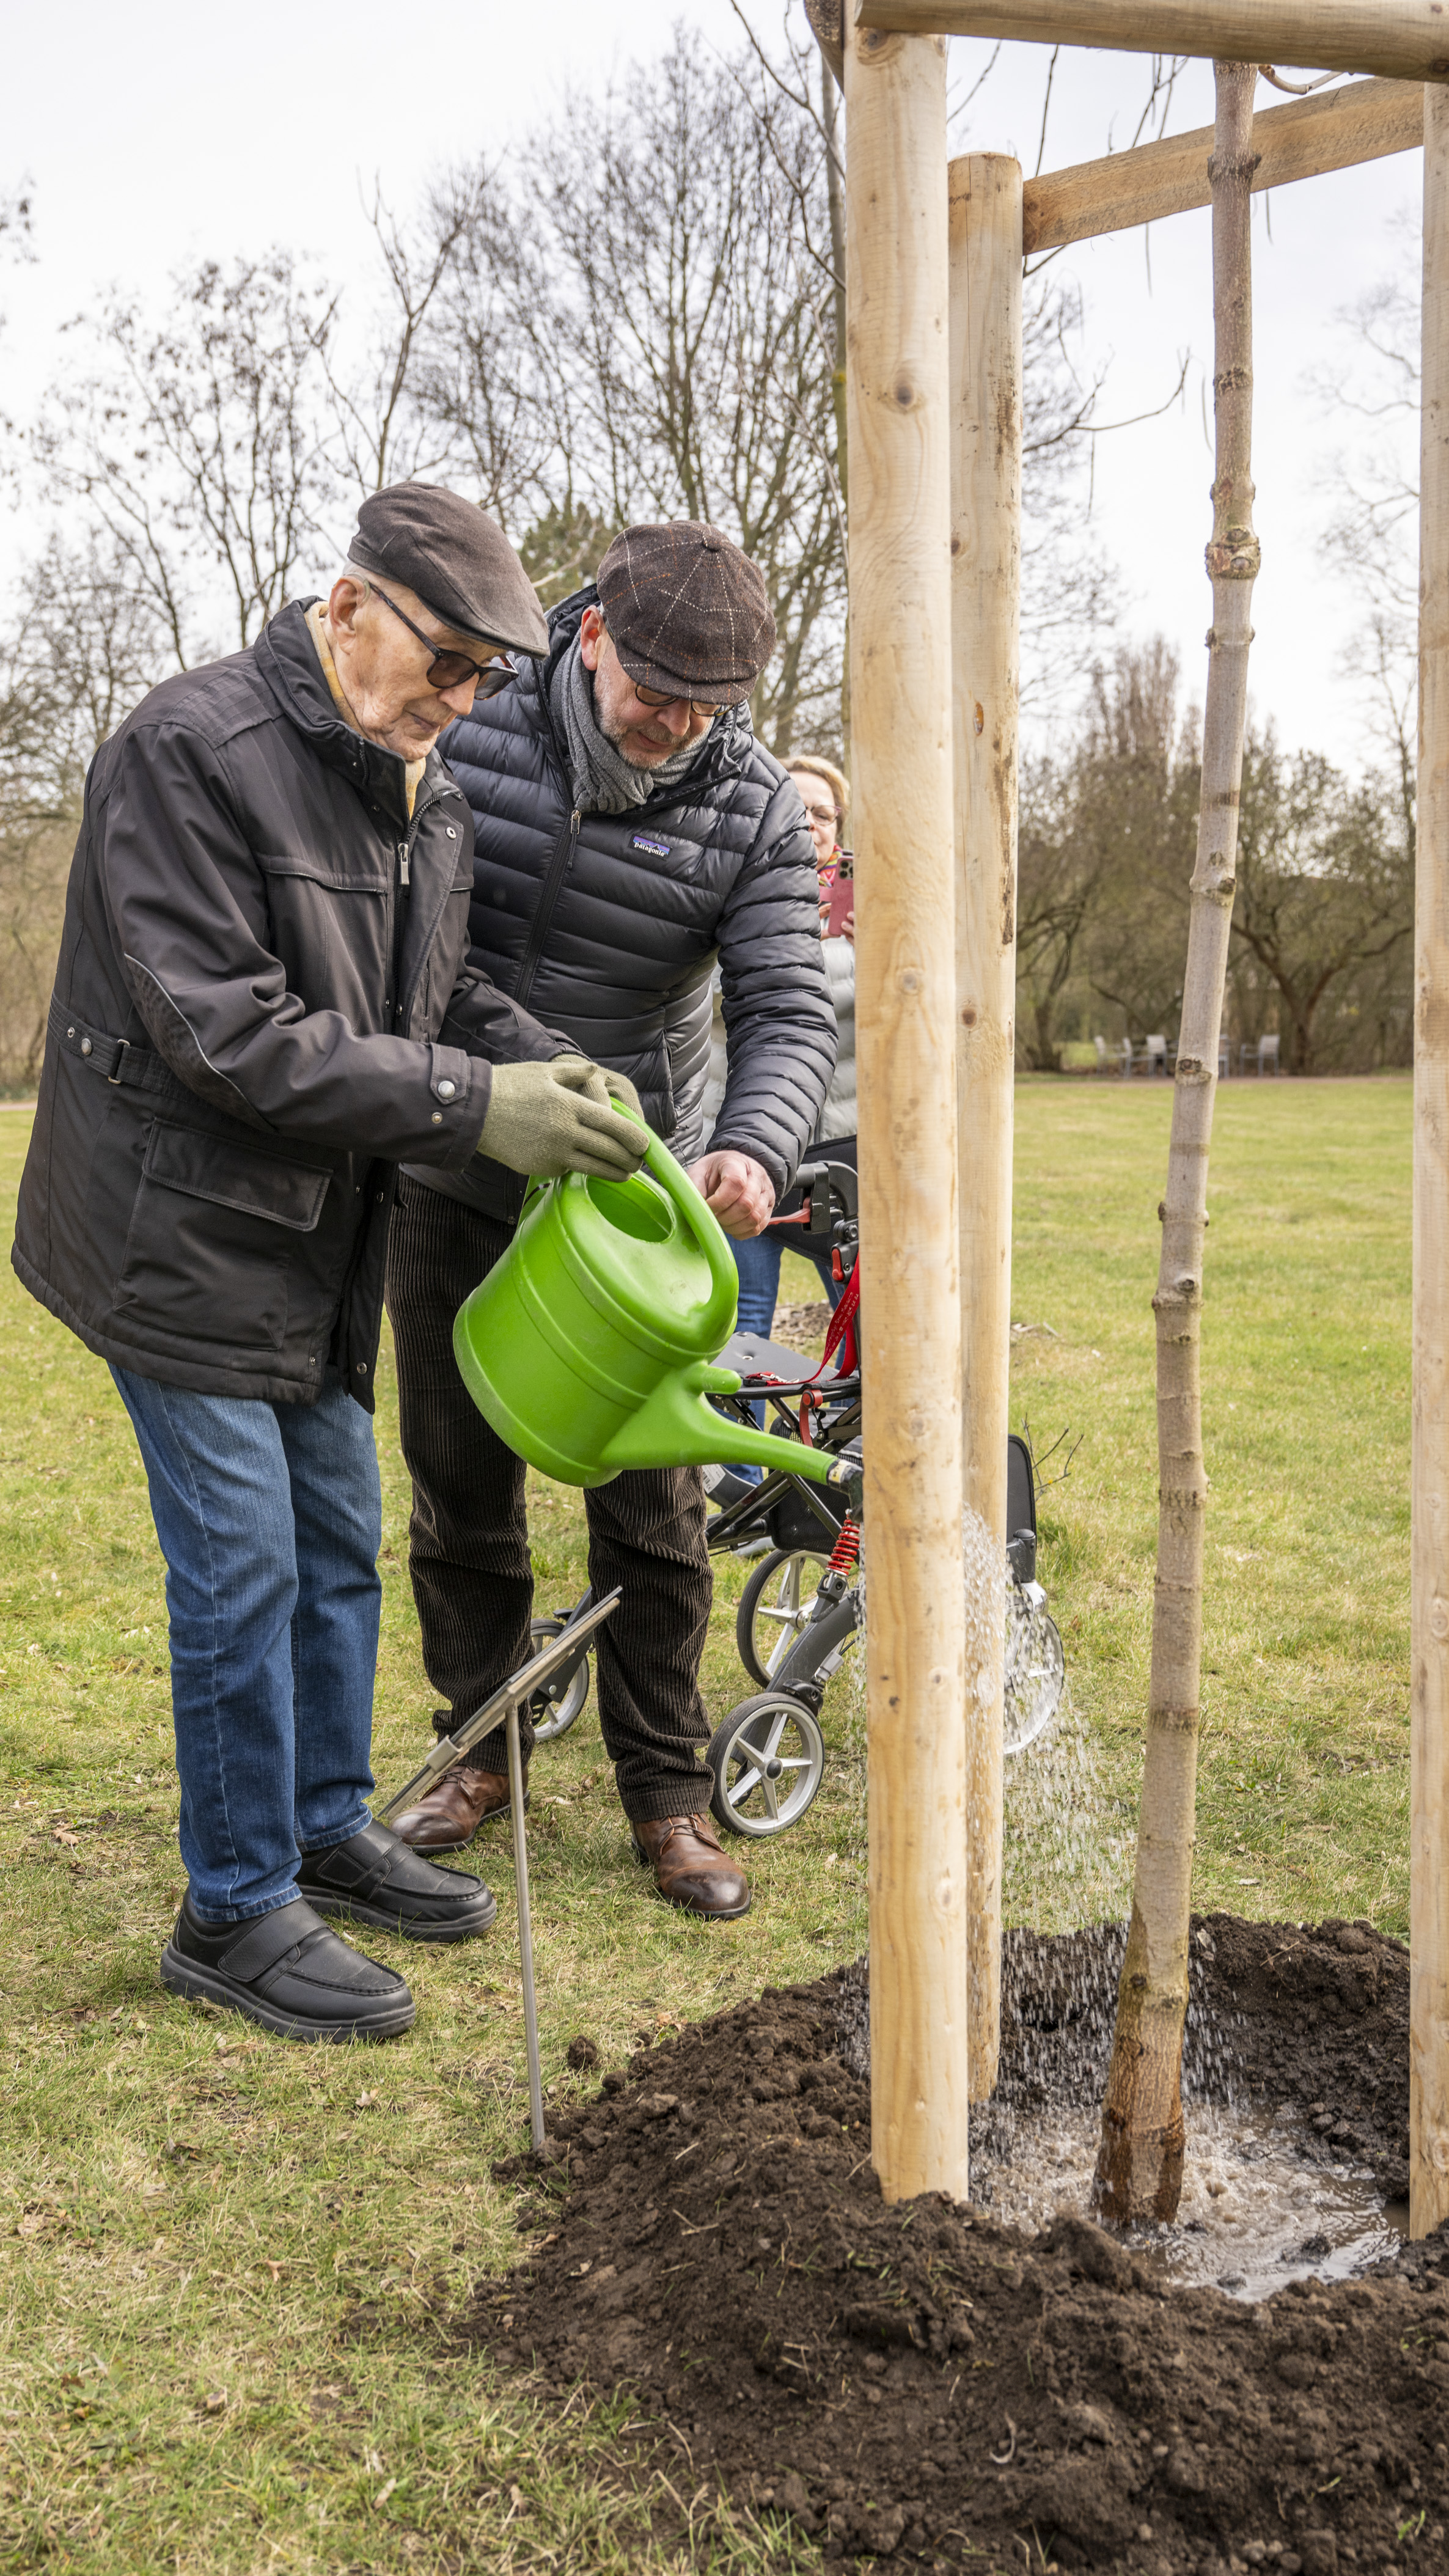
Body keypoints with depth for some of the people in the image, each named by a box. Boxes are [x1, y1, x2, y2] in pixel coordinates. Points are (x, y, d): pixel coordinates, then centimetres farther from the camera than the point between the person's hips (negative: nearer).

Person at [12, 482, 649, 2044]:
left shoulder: (423, 795, 8)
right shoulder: (191, 750, -19)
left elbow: (444, 991, 14)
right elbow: (226, 1033, -25)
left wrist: (553, 1070, -7)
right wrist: (474, 1105, -26)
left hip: (320, 1246, 8)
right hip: (185, 1240, -8)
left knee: (339, 1546, 15)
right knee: (242, 1573, -3)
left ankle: (327, 1829, 33)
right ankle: (234, 1913, 13)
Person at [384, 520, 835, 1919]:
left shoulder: (753, 806, -11)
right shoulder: (464, 729, -11)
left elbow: (790, 1012, -15)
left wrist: (753, 1146, -36)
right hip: (453, 1182, 1)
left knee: (652, 1501, 3)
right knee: (457, 1480, 12)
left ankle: (666, 1790, 20)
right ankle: (481, 1749, 31)